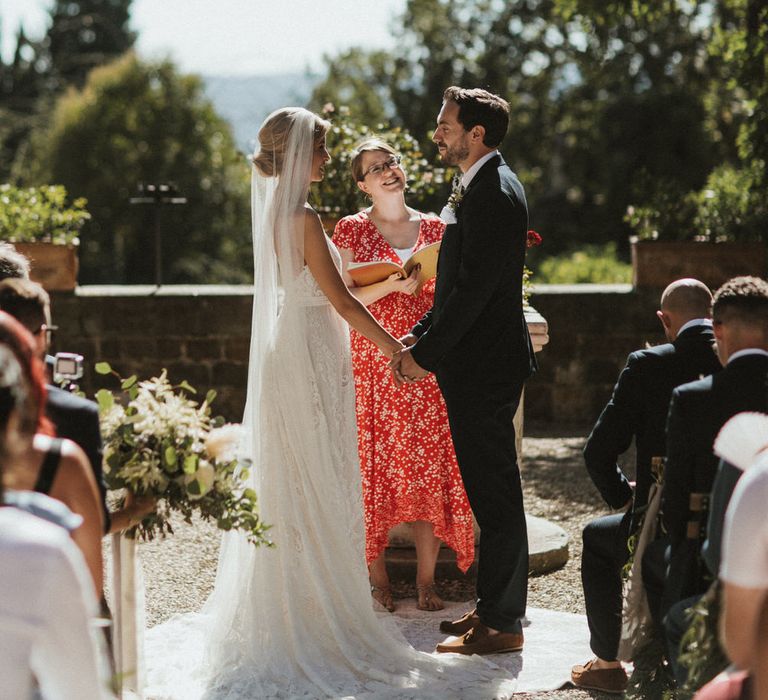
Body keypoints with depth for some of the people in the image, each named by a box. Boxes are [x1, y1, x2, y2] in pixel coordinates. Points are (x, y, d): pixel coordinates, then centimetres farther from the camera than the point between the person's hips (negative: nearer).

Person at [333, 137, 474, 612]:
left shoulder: (435, 229, 10)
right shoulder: (352, 230, 2)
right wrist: (392, 284, -16)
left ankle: (426, 578, 8)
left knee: (432, 470, 0)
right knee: (375, 470, 0)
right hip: (373, 367, -2)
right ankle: (377, 577, 10)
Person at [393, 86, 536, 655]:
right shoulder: (484, 187, 15)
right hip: (479, 362, 10)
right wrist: (421, 336, 10)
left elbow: (473, 288, -22)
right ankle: (494, 608, 25)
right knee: (490, 490, 15)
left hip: (485, 367, -10)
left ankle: (503, 624, 5)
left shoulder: (494, 195, -18)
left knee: (494, 492, -3)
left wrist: (427, 355, -17)